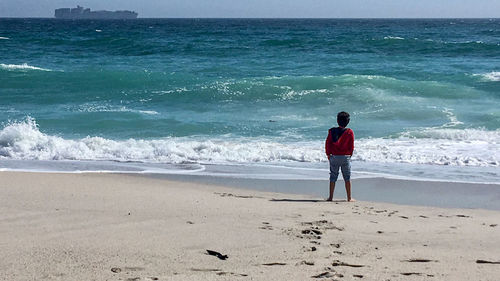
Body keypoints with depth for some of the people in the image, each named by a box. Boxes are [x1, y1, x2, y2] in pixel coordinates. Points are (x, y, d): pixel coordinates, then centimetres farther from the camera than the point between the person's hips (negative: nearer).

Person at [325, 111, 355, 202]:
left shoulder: (332, 131, -2)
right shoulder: (350, 132, -5)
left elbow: (327, 143, 0)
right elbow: (351, 146, -2)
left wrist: (328, 154, 13)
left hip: (334, 157, 1)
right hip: (345, 157, -1)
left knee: (333, 177, 9)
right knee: (347, 178, 7)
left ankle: (331, 197, 8)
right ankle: (349, 198, 8)